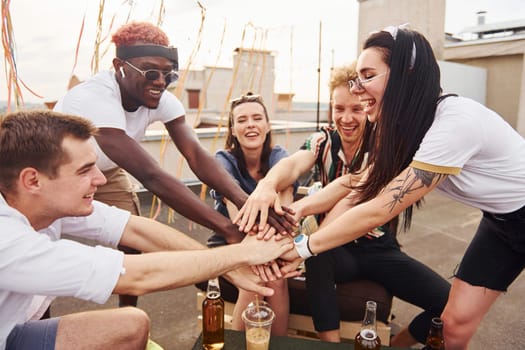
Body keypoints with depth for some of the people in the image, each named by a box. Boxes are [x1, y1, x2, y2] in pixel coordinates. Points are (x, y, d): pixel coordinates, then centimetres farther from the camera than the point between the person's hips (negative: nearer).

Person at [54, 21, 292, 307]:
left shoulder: (163, 100, -23)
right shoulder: (95, 98, -41)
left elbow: (197, 155, -33)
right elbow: (150, 176, -49)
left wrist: (245, 202, -51)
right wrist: (229, 230, -54)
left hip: (106, 173, 4)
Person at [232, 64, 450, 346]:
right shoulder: (324, 141, -5)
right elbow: (293, 164, -28)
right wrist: (267, 184, -53)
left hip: (379, 248, 1)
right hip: (338, 246, 0)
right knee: (318, 256, -36)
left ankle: (394, 345, 11)